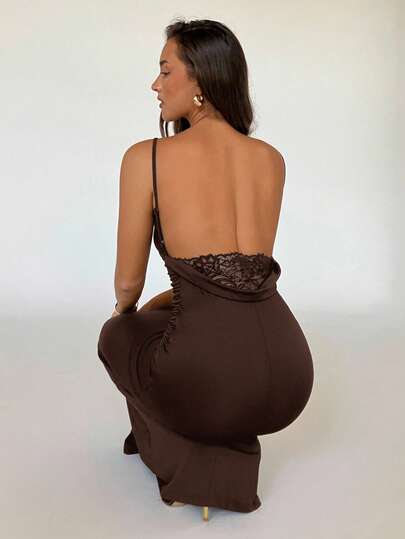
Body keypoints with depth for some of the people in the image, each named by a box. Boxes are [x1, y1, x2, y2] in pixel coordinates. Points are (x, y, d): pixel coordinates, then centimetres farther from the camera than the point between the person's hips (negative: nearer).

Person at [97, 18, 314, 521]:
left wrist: (128, 309, 30)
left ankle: (192, 465, 19)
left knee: (118, 334, 32)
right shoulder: (272, 159, 10)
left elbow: (128, 282, 5)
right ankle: (232, 458, 28)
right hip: (288, 377, 5)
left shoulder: (145, 157, -3)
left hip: (209, 379, -5)